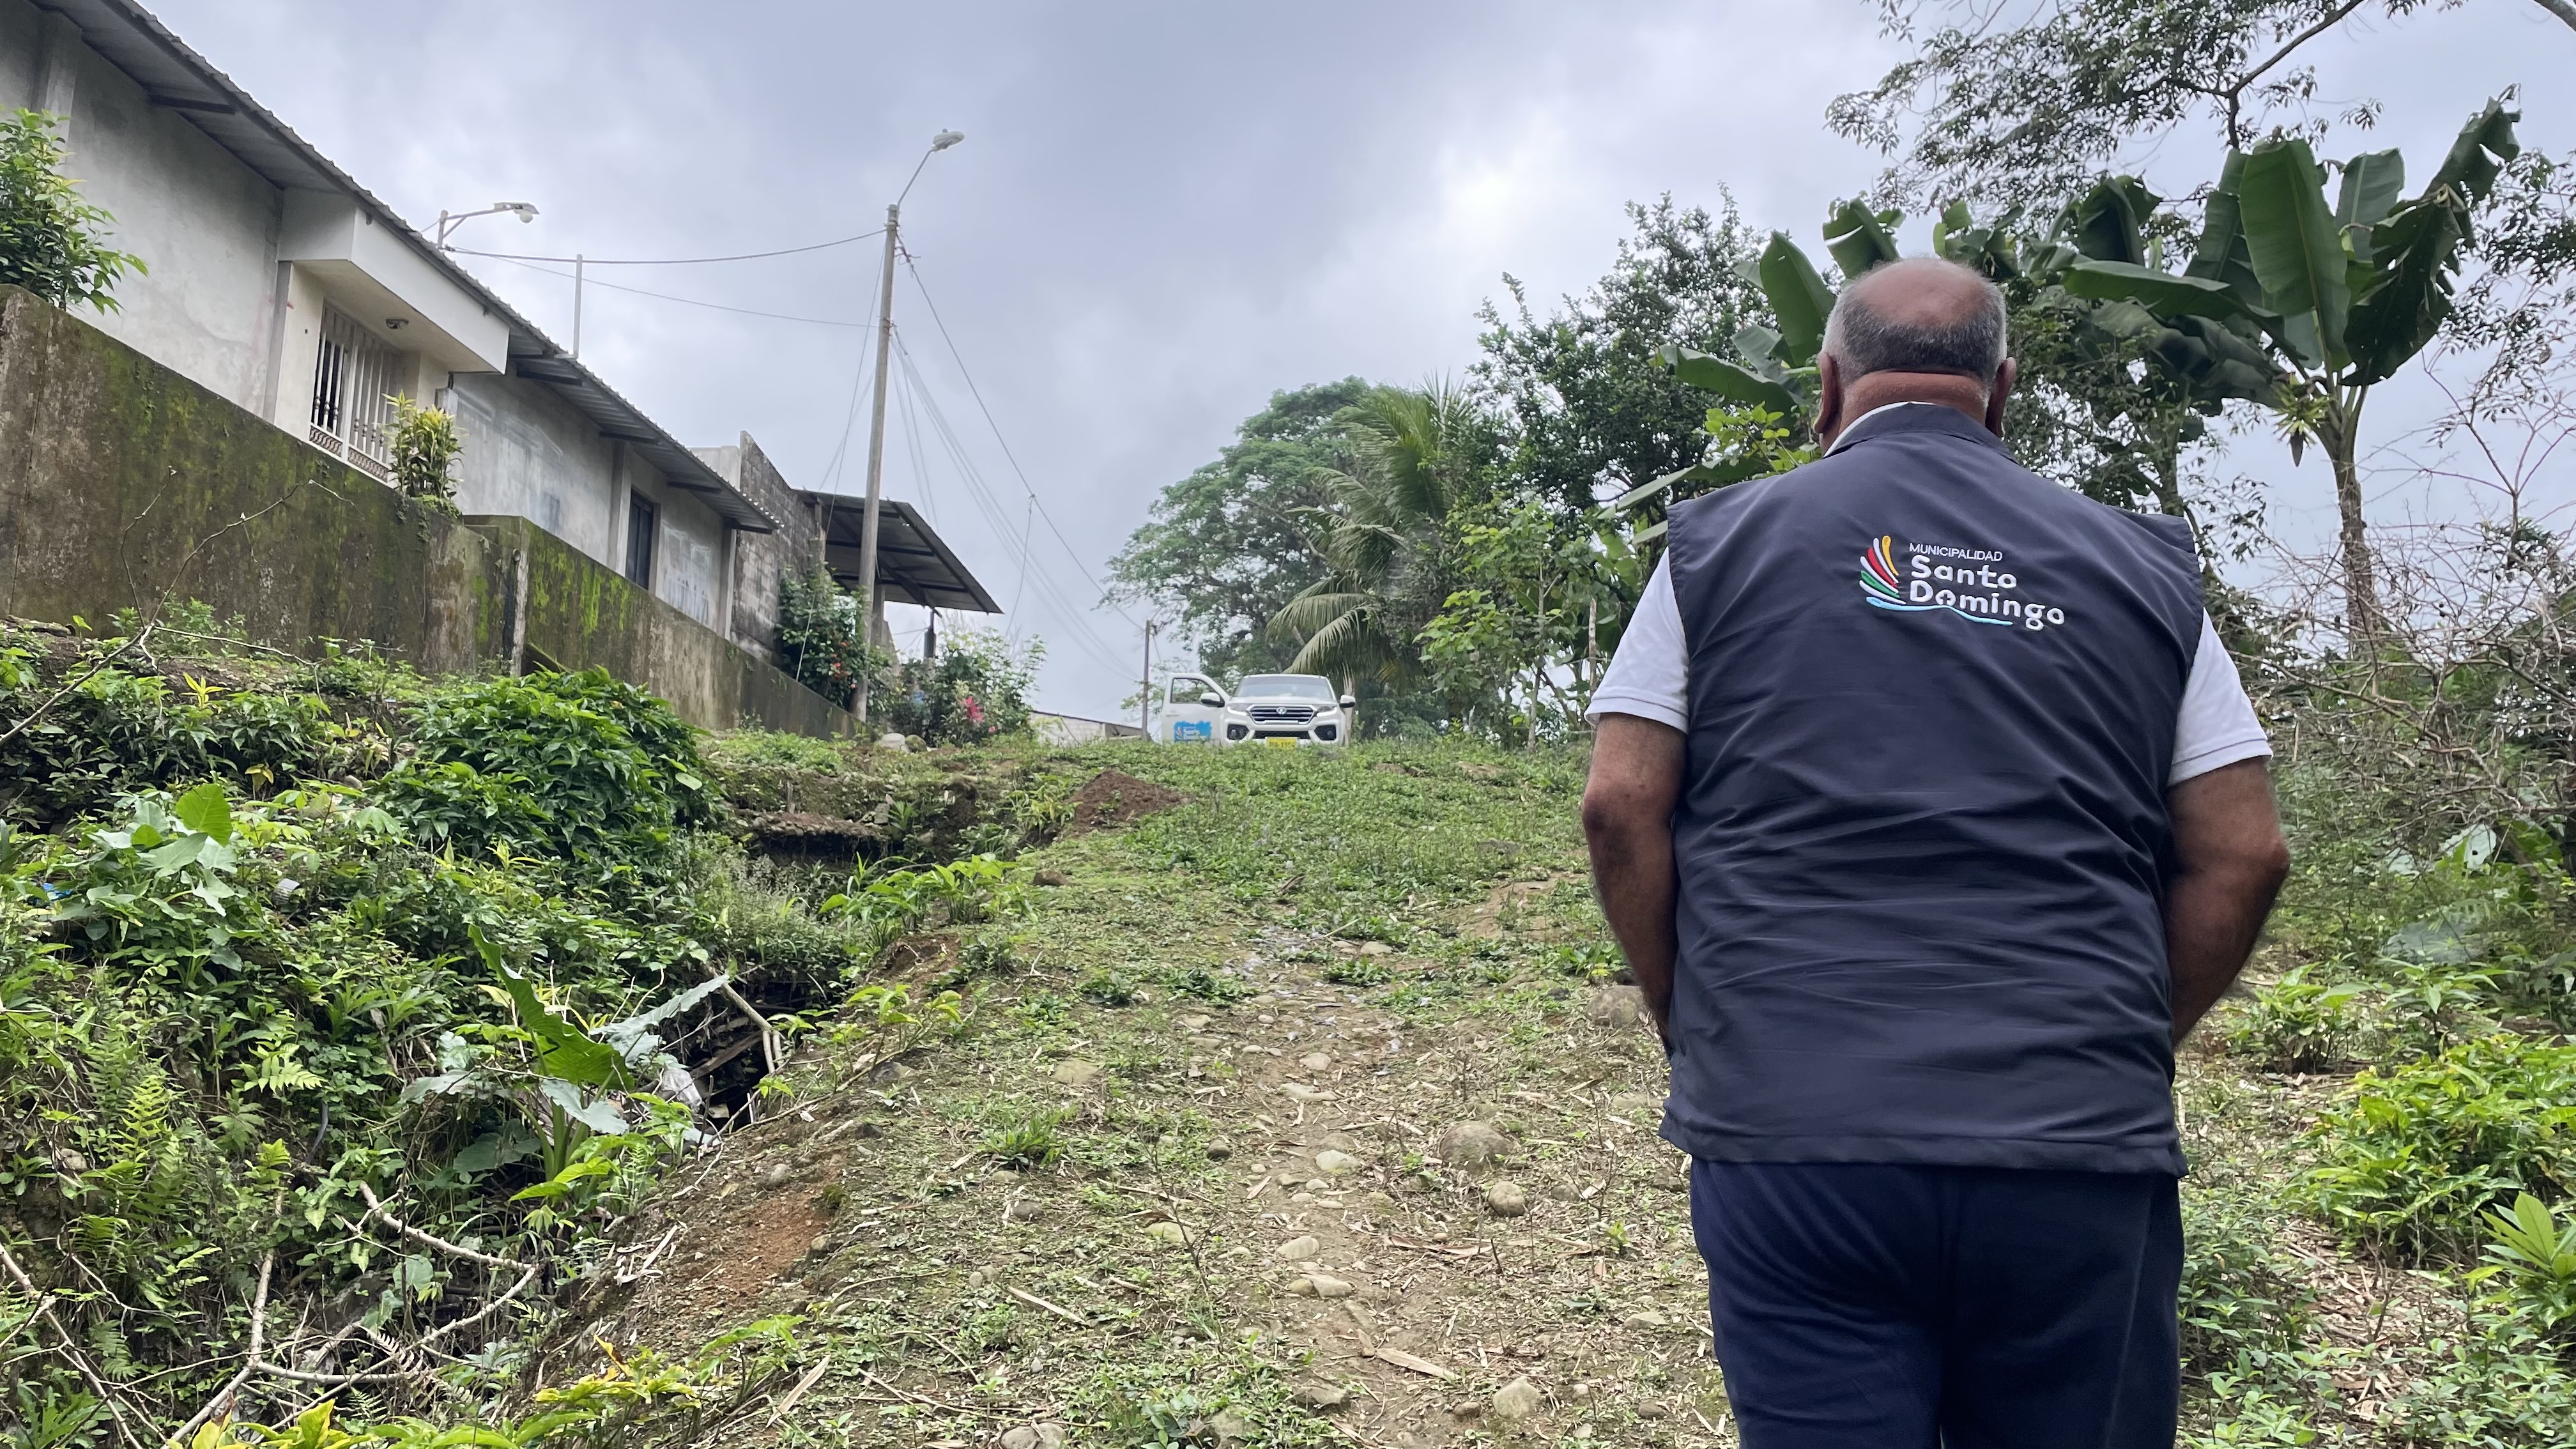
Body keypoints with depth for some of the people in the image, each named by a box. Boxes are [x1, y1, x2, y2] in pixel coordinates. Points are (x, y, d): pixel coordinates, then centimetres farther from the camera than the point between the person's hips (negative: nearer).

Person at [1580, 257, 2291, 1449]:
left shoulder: (1722, 542, 5)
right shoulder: (2139, 566, 11)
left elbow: (1620, 809, -1)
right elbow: (2242, 852, 6)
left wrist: (1695, 1035, 9)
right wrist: (2127, 1050, 15)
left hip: (1794, 1138, -1)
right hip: (2081, 1163, 2)